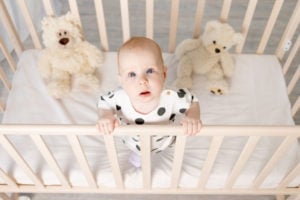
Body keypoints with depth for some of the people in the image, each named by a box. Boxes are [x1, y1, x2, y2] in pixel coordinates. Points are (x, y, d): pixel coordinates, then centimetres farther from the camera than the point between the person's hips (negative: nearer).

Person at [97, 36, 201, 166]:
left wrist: (193, 117, -42)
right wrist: (105, 116, -37)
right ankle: (138, 154, 67)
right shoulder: (120, 98, -40)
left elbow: (192, 102, -21)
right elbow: (104, 102, -16)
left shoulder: (171, 98, -42)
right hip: (134, 144, 0)